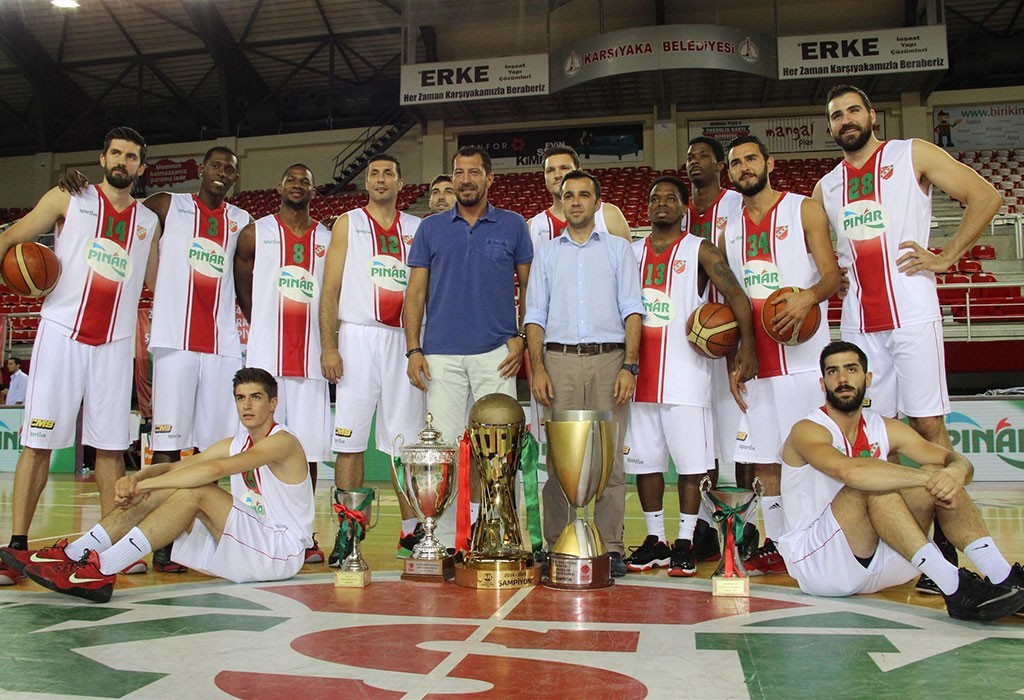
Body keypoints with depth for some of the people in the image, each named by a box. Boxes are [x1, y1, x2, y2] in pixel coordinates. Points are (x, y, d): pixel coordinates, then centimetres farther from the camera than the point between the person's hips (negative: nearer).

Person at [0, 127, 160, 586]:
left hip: (115, 344, 3)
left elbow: (157, 279, 20)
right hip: (62, 334, -2)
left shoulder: (148, 221, 14)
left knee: (111, 444, 3)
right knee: (39, 441, -2)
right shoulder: (69, 199, 6)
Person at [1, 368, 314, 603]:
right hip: (244, 545, 8)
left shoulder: (282, 441, -13)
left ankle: (101, 570, -29)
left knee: (195, 490, -25)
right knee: (165, 490, -6)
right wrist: (137, 478, -15)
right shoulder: (236, 443, 13)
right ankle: (71, 555, -11)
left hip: (282, 550, -7)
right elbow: (174, 466, 7)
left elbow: (215, 468, -27)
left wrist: (144, 485, -24)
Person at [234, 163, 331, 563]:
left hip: (310, 358, 2)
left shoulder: (329, 240, 12)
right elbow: (242, 290, 12)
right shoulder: (255, 233, 8)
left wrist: (326, 346, 4)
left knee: (308, 447, 2)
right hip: (265, 356, -1)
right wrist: (268, 329, 7)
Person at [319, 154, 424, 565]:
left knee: (407, 441, 4)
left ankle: (411, 532, 12)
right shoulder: (348, 224, 9)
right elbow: (330, 290, 3)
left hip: (405, 342, 2)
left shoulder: (417, 229, 14)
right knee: (350, 440, -2)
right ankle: (347, 535, 5)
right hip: (358, 338, -2)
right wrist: (328, 346, -7)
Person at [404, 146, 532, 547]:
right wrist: (413, 349, -2)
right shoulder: (431, 228, 11)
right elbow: (415, 292, 8)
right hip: (441, 355, 1)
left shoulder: (513, 226, 9)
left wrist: (522, 338, -3)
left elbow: (529, 287, 10)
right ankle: (443, 540, 13)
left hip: (496, 355, -1)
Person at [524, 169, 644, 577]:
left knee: (609, 458, -2)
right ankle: (557, 547, 6)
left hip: (609, 359, -1)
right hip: (559, 360, 1)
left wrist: (629, 366, -6)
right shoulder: (546, 253, 17)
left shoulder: (618, 249, 14)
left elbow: (632, 310, 6)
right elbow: (535, 315, 12)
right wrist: (538, 369, -1)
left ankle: (610, 548, 4)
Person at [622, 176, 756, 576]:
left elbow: (735, 294, -7)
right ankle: (655, 541, 18)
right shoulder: (632, 253, 14)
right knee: (644, 460, 7)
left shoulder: (699, 251, 2)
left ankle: (685, 542, 9)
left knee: (690, 460, -1)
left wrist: (747, 343, -20)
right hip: (640, 373, 4)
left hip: (685, 373, -4)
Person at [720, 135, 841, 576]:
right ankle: (775, 546, 17)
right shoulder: (730, 230, 16)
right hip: (755, 361, 5)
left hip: (802, 355, -5)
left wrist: (809, 297, -27)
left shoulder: (804, 210, 3)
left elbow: (831, 276, -5)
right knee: (763, 458, 7)